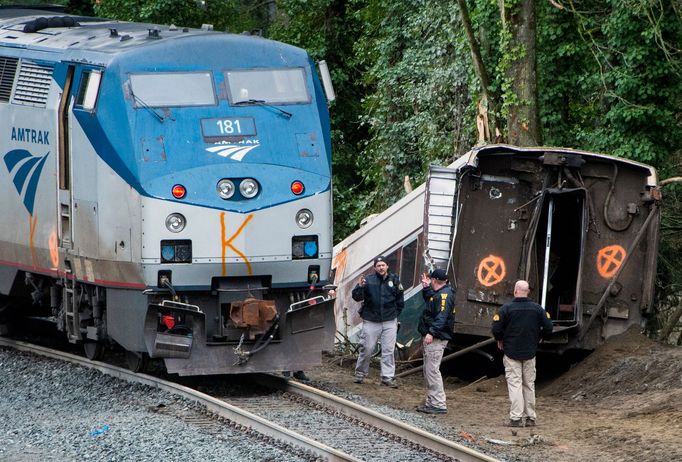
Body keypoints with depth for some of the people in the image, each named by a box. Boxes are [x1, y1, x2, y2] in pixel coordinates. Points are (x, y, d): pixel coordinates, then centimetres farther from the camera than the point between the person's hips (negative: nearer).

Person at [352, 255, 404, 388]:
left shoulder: (394, 280, 4)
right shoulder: (368, 280, -2)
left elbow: (400, 301, 14)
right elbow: (356, 297, -6)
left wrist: (395, 315, 10)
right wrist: (360, 287, -24)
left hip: (389, 322, 2)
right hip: (371, 321, -2)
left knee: (388, 350, 2)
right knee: (367, 349, 2)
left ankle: (387, 377, 6)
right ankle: (360, 374, 17)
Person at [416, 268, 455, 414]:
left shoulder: (445, 294, -15)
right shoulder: (438, 293, 17)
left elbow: (442, 316, -25)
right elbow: (429, 300, 39)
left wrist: (432, 333, -31)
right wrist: (426, 288, 29)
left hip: (436, 340, -11)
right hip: (431, 338, 11)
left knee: (432, 370, -13)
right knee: (428, 370, 14)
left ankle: (439, 404, -14)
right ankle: (431, 402, 20)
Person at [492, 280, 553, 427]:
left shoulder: (506, 309, -11)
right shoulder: (537, 309, 0)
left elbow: (496, 329, -13)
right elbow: (548, 328, 1)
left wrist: (500, 340, 7)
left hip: (511, 352, -3)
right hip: (530, 353, 3)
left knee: (514, 384, -2)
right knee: (529, 385, 13)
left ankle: (516, 417, -10)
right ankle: (530, 417, 15)